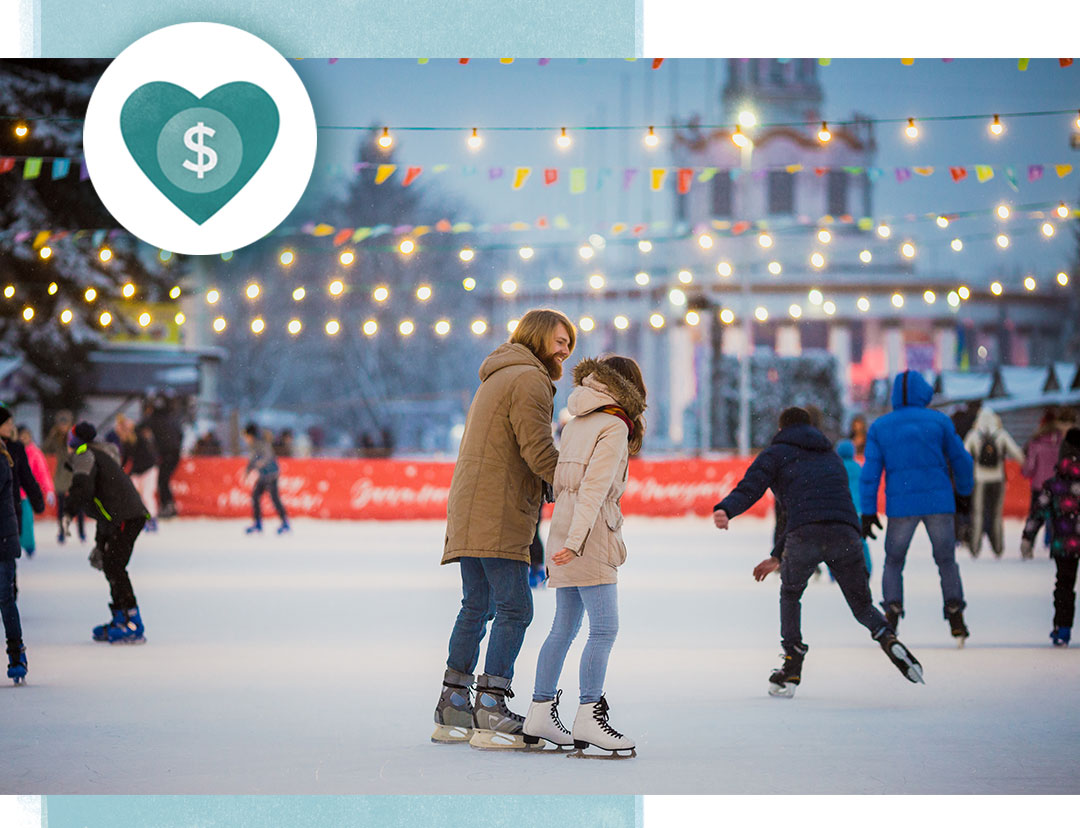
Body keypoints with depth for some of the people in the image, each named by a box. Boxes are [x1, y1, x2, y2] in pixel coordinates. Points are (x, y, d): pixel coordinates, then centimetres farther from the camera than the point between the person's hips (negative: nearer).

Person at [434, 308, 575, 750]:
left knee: (477, 607, 13)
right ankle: (491, 712, -17)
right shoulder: (528, 379, -8)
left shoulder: (497, 378, 25)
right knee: (514, 609, -11)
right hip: (498, 516, -10)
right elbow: (538, 451, -16)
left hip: (470, 512, 10)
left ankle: (453, 708, 15)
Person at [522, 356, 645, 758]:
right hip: (588, 534, -9)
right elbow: (594, 487, -17)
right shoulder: (614, 427, -8)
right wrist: (575, 542, -24)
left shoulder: (577, 424, 16)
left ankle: (539, 715, 14)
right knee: (604, 628, -9)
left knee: (564, 627, 12)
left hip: (564, 531, 9)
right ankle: (588, 719, -14)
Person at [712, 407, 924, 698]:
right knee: (862, 605, 16)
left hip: (805, 534, -3)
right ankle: (888, 637, -15)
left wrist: (726, 509, -21)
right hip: (846, 532, 3)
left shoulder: (777, 453, 20)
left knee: (790, 595, 23)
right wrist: (777, 557, 41)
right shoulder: (832, 457, 38)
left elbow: (751, 484, -2)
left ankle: (792, 667, 16)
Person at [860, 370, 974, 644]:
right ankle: (956, 620, 9)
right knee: (946, 560, 13)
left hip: (900, 506, 0)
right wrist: (964, 493, 24)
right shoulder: (939, 421, 2)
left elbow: (870, 471, 0)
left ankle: (892, 614, -1)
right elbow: (961, 460, 8)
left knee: (893, 563, 13)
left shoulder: (879, 427, 4)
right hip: (939, 501, 0)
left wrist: (868, 512, 2)